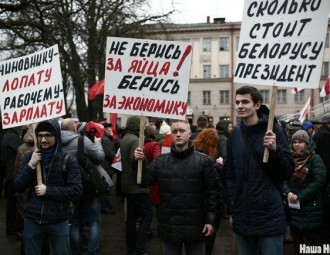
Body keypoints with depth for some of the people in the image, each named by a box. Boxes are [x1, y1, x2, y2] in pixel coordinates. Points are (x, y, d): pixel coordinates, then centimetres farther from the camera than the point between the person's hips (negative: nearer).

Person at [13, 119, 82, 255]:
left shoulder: (68, 160, -8)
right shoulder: (29, 157, 1)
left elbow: (77, 191, -12)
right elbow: (18, 187, -3)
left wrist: (48, 191, -18)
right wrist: (30, 165, -16)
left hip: (59, 222, -2)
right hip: (32, 221, 2)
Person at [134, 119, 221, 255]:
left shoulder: (204, 161, -6)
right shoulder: (160, 161, 3)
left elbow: (213, 191, -6)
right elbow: (144, 181, 0)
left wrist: (211, 220, -9)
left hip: (195, 226, -2)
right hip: (168, 226, 3)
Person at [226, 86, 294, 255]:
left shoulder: (273, 129, -6)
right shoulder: (235, 134, 5)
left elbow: (288, 171, -6)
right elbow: (230, 176, 10)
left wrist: (275, 150, -23)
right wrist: (231, 210, 8)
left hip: (270, 215, -3)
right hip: (242, 217, 4)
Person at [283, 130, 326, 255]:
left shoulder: (315, 159, -7)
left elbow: (320, 180, -16)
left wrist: (300, 196, -17)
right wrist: (288, 192, -15)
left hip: (310, 207, -5)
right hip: (293, 206, 5)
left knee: (313, 238, 2)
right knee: (296, 238, 14)